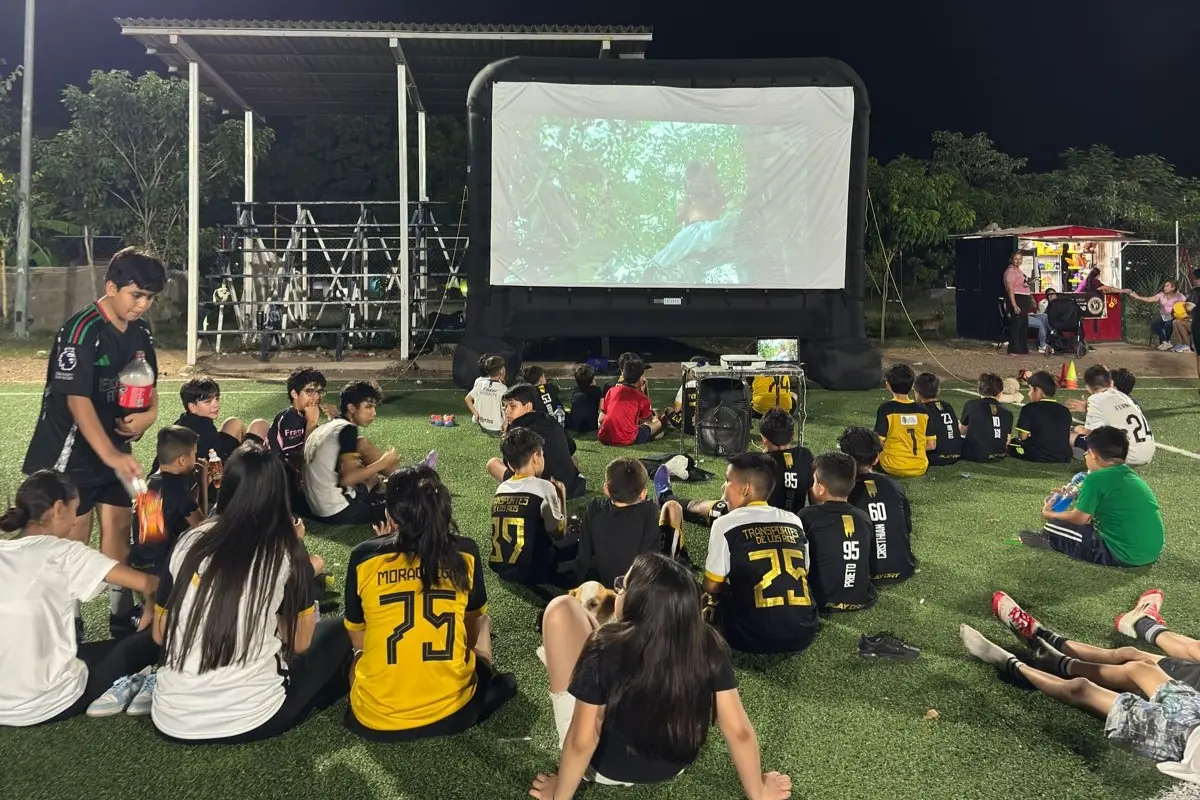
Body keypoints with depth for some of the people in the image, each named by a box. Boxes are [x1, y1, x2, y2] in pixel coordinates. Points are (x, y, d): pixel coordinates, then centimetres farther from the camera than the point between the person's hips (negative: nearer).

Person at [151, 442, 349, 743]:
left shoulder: (188, 542, 1)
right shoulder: (286, 553, -8)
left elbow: (160, 635, 11)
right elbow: (299, 643, 3)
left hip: (172, 719, 5)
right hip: (247, 720, -5)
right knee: (337, 631, 16)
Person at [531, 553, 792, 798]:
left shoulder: (606, 649, -34)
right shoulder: (708, 646, -24)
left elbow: (582, 742, -27)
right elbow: (738, 730, -18)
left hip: (605, 767, -3)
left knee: (562, 608, -4)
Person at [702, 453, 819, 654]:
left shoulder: (725, 524, -1)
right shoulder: (794, 521, 10)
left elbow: (711, 587, 5)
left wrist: (712, 599, 27)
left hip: (755, 637, -4)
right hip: (803, 633, 4)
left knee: (711, 601, 23)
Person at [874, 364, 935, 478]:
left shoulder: (886, 409, -10)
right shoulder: (923, 410, 1)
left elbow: (879, 443, -12)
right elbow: (932, 445, 3)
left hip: (895, 468, -4)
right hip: (921, 469, 4)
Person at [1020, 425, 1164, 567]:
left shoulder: (1096, 478, -13)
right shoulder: (1130, 475, 10)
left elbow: (1079, 518, -5)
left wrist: (1050, 514, 11)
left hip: (1125, 554, -8)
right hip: (1153, 551, 8)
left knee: (1055, 526, 1)